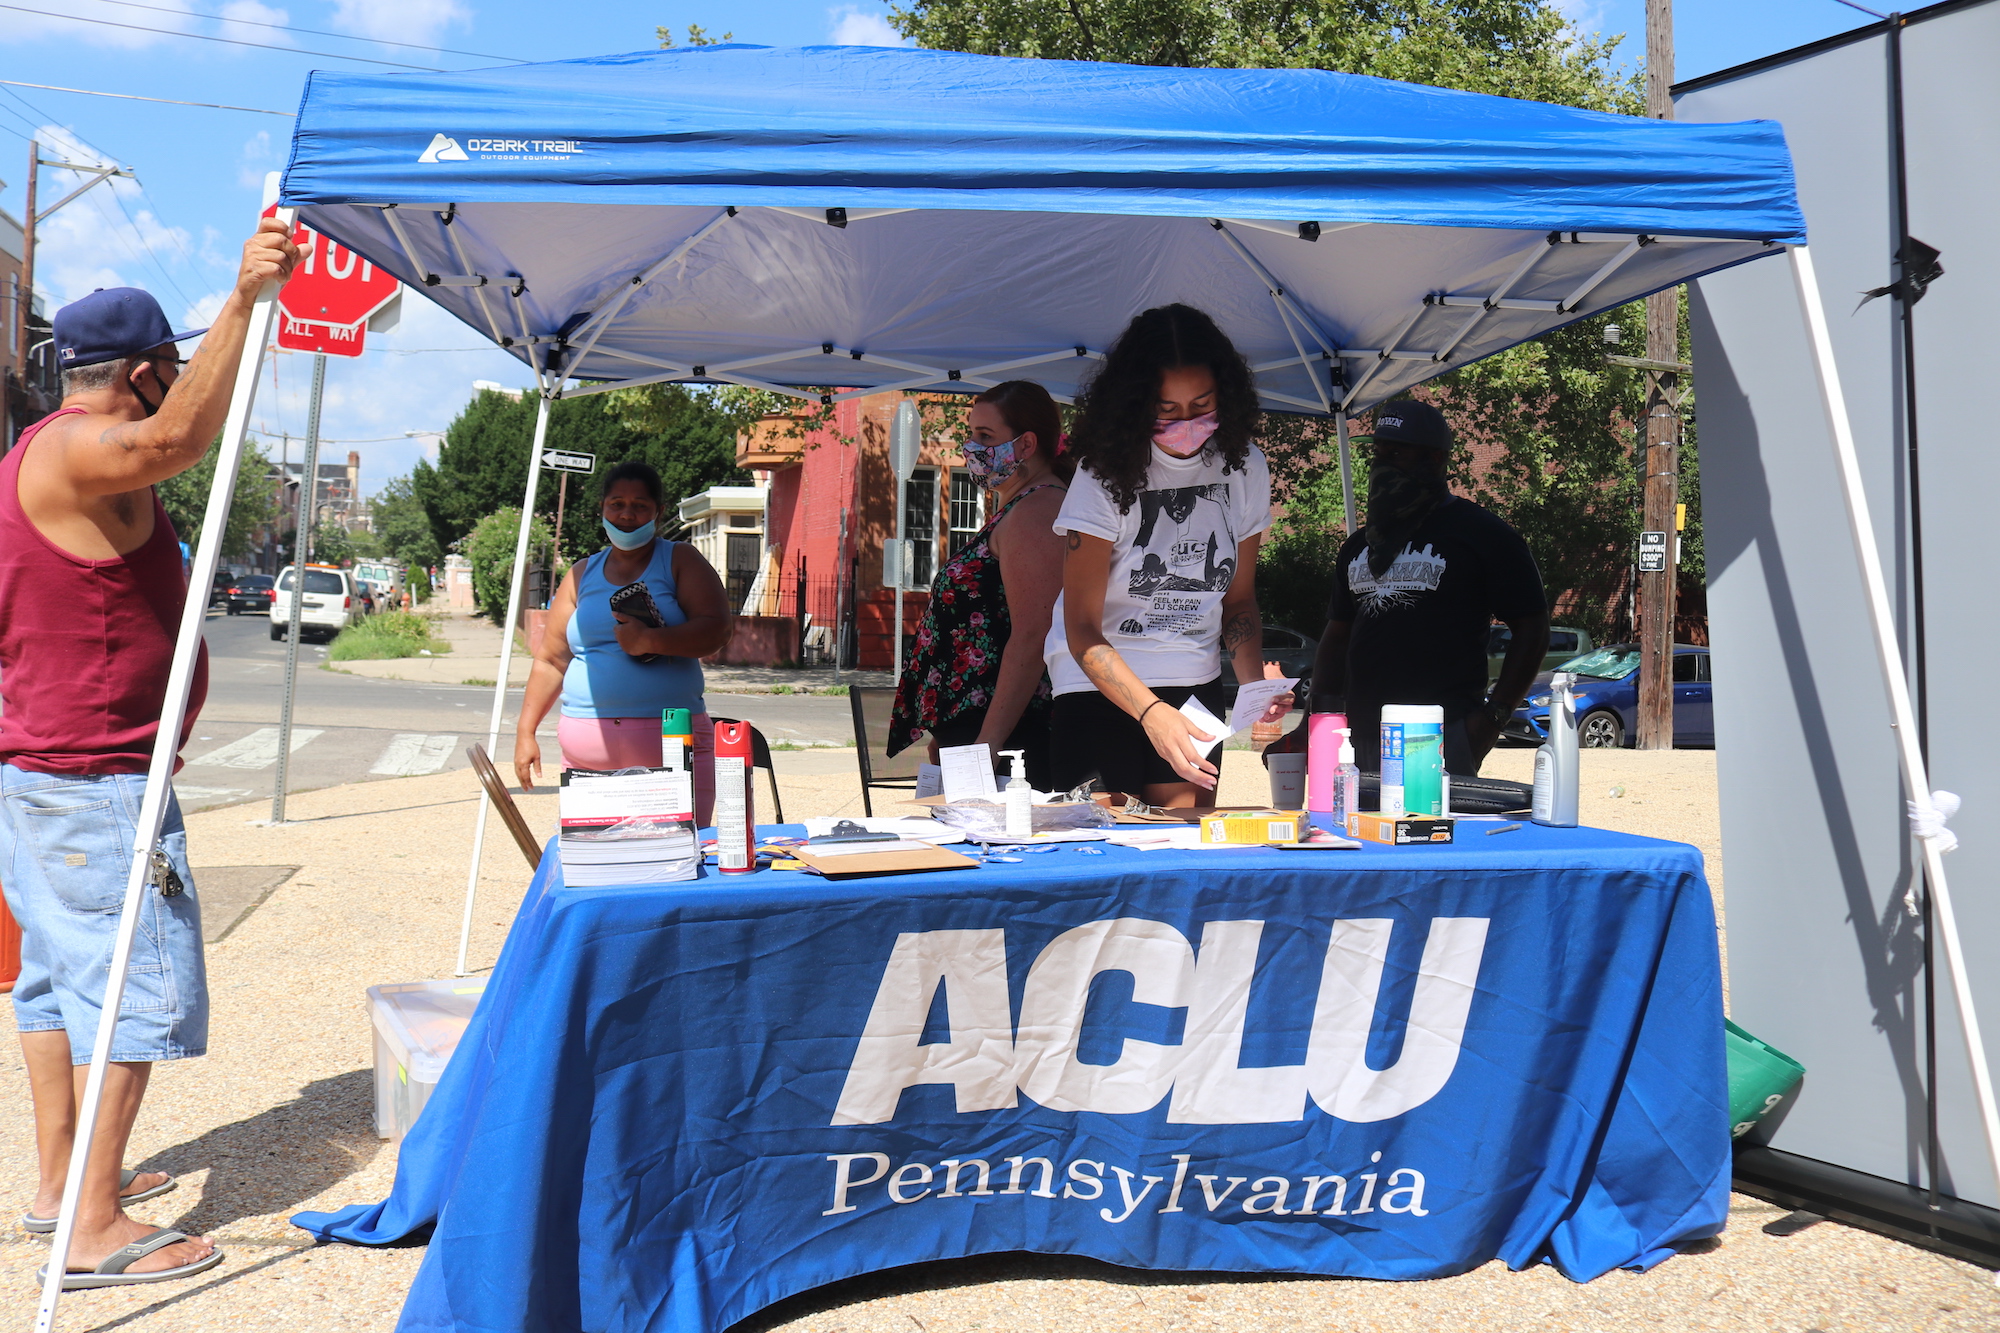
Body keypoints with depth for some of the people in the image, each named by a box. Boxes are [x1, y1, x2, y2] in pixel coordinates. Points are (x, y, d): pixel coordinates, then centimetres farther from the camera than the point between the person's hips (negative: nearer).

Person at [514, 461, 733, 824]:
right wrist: (526, 731, 11)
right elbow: (550, 661, 18)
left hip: (670, 740, -3)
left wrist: (648, 640, -17)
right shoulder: (581, 575, 17)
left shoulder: (680, 561, 8)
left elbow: (716, 630, -6)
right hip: (586, 750, 3)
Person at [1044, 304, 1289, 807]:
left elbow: (1238, 600, 10)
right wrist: (1152, 713, -31)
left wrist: (1257, 685, -9)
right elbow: (1081, 629, -16)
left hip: (1197, 684, 4)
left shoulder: (1244, 468, -1)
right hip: (1098, 685, -4)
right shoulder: (1107, 473, -14)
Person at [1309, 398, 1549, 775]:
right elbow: (1337, 635, 23)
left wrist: (1493, 716, -12)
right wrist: (1321, 708, 8)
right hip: (1363, 737, 6)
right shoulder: (1358, 545, 19)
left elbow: (1532, 630, -2)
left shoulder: (1483, 533, 1)